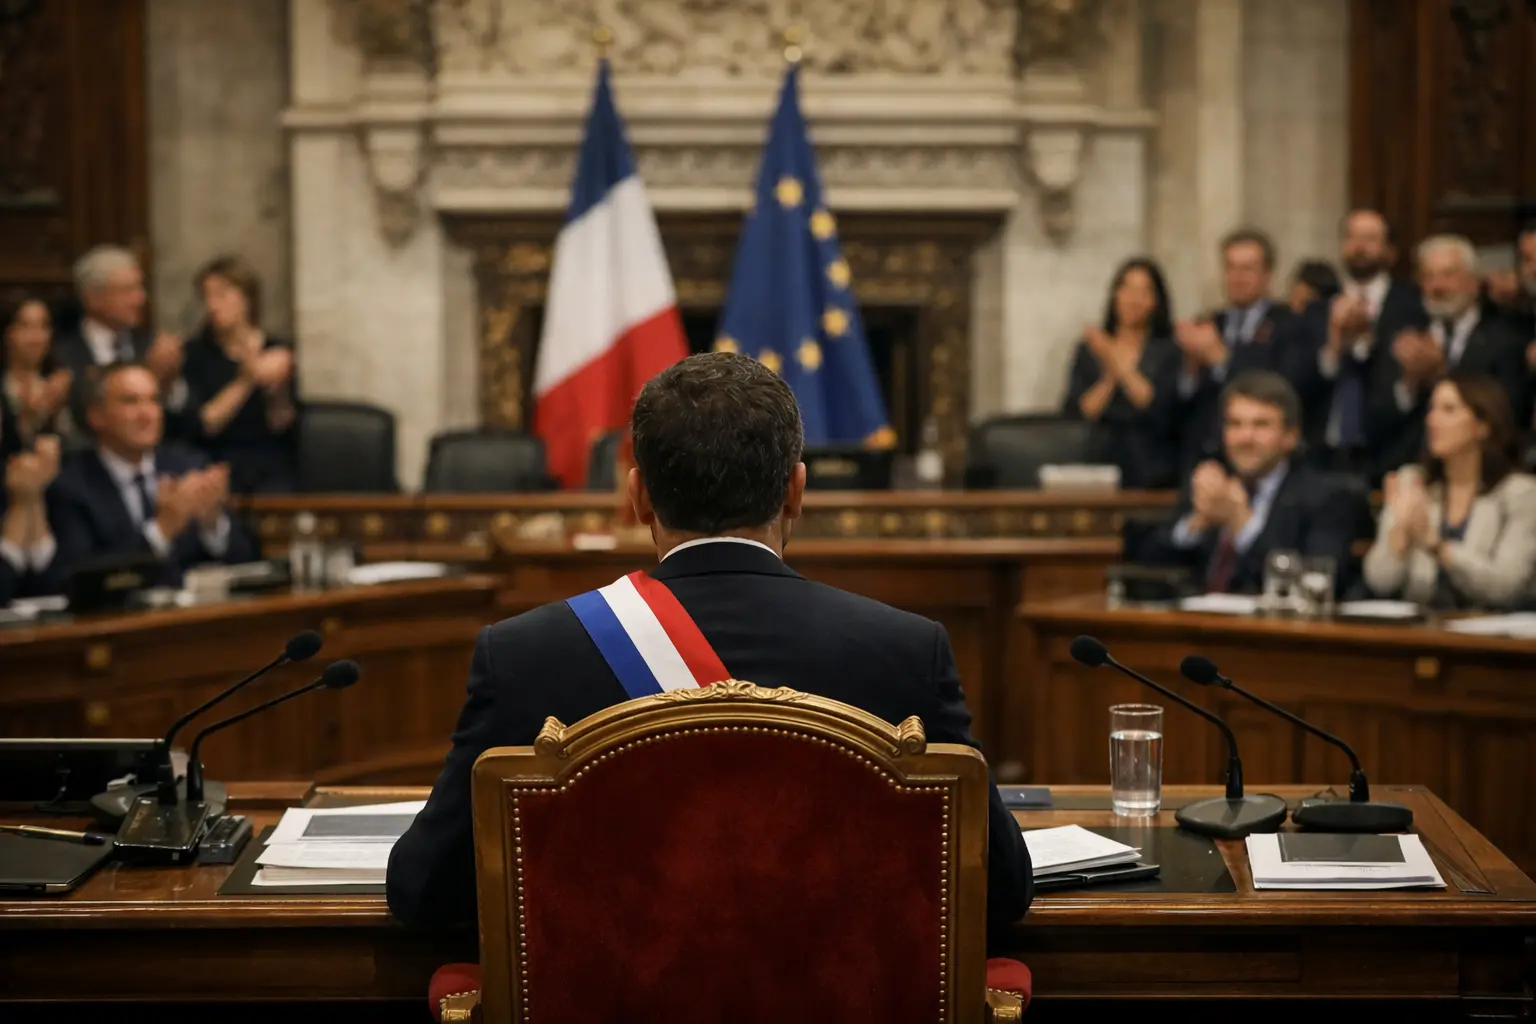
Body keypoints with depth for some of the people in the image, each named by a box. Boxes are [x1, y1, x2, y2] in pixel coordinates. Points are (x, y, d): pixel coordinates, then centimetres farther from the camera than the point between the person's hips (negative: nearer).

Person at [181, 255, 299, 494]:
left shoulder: (279, 351, 5)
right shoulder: (195, 354, 3)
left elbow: (281, 427, 2)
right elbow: (199, 425, -7)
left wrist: (277, 390, -18)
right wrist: (244, 384, -16)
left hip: (270, 468, 1)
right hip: (215, 466, 0)